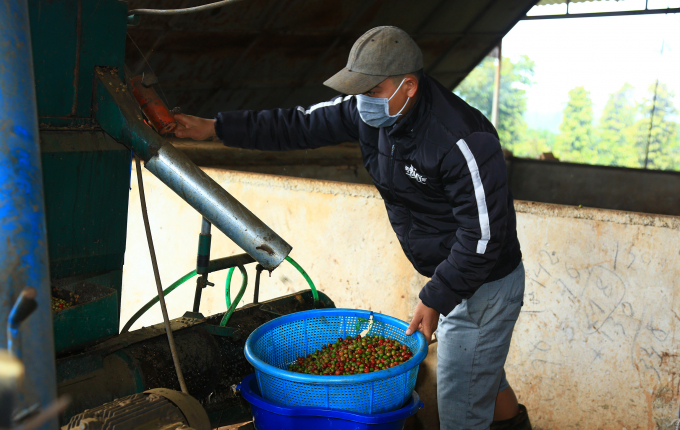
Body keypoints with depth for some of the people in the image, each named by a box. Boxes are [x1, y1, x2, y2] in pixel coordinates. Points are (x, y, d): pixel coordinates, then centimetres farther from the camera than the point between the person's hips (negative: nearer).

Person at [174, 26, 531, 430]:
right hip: (450, 275, 8)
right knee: (480, 373, 29)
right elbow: (299, 125, -1)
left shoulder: (462, 140, -32)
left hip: (486, 285, -8)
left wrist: (435, 299, -23)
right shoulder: (369, 112, -8)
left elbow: (483, 234, -27)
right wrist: (216, 127, -4)